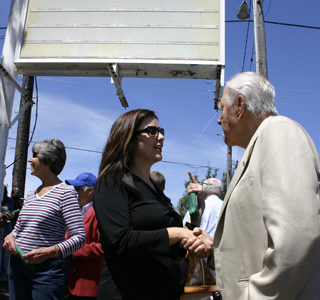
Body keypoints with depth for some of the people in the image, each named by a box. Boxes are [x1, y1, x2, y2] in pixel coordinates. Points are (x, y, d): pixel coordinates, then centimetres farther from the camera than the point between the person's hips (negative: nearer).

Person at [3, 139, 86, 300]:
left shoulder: (65, 192, -9)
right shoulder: (30, 195, 13)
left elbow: (80, 236, -15)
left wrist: (49, 252, -27)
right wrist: (10, 237, -1)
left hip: (46, 268, -6)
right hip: (17, 264, 7)